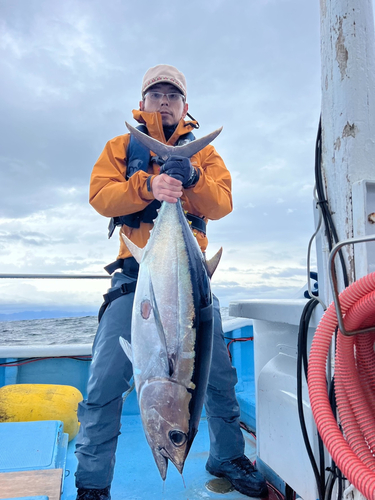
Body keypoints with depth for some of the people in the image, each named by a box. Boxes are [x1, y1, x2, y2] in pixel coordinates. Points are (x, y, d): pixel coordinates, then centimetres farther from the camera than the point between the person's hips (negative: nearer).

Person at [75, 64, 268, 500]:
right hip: (135, 275, -1)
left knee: (218, 374, 7)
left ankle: (227, 457, 32)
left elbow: (221, 205, 0)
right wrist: (148, 185, -21)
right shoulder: (121, 147, 14)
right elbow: (100, 194, -4)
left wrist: (191, 178, -19)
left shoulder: (203, 152, 16)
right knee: (106, 378, -7)